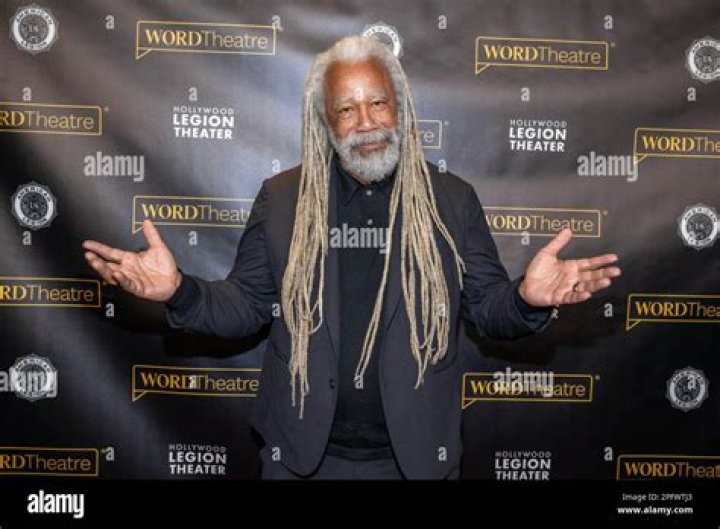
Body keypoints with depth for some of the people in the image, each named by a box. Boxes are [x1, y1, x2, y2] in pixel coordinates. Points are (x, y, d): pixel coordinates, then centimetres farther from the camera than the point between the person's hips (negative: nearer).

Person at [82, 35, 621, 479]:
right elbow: (246, 304, 1)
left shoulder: (452, 201, -2)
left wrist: (527, 299, -23)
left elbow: (489, 308, -1)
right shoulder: (281, 198, -1)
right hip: (302, 453, 1)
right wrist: (181, 291, -18)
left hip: (417, 453, 0)